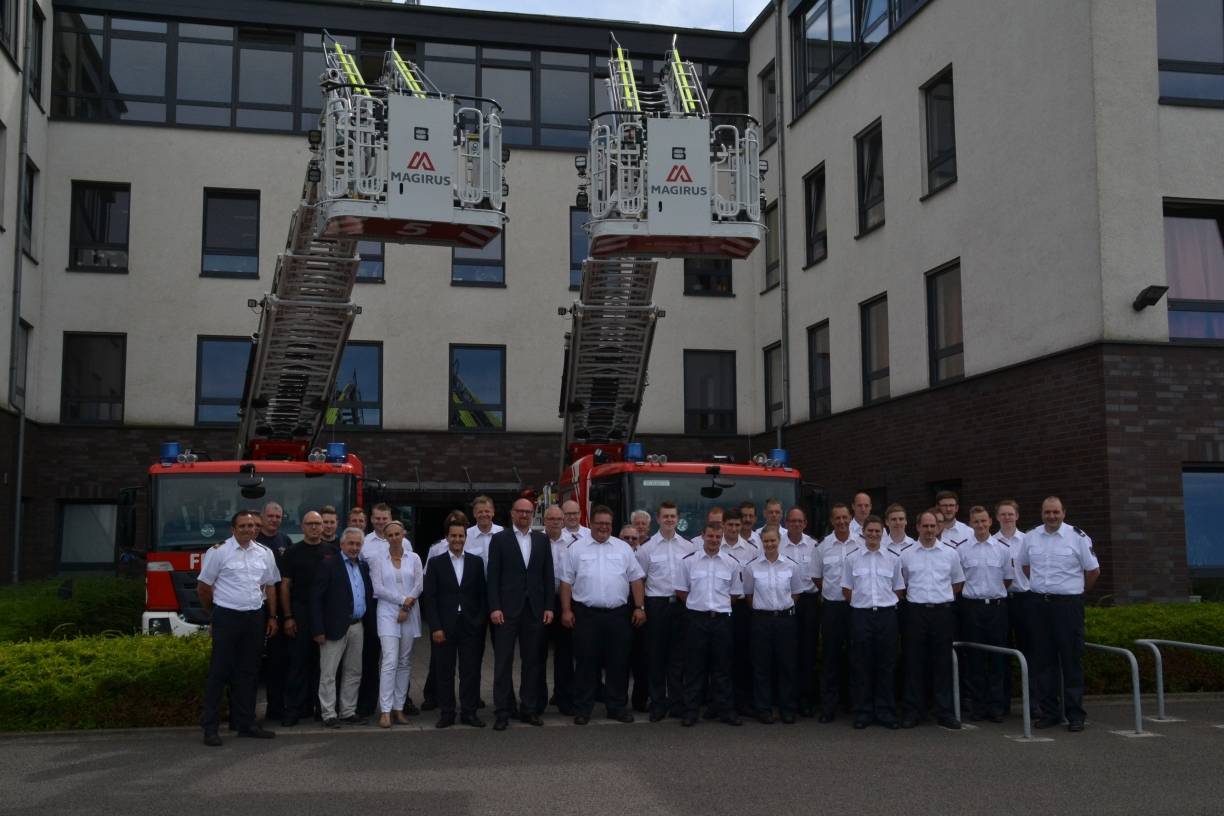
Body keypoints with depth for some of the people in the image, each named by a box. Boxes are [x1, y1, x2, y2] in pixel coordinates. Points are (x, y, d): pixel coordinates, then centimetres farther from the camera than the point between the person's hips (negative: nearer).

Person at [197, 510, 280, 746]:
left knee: (248, 672, 9)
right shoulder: (218, 551, -5)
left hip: (255, 618, 5)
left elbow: (270, 586, 14)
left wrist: (272, 617, 9)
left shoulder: (265, 553, 9)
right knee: (219, 672, -2)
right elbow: (203, 586, 0)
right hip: (227, 618, -5)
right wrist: (215, 611, 9)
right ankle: (210, 727, 2)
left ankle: (245, 723, 16)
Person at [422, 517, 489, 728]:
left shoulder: (476, 562, 8)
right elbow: (429, 598, -1)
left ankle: (469, 712, 11)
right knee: (444, 672, 4)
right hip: (444, 626, -1)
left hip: (471, 626, 1)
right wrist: (435, 627, -8)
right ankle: (446, 713, 12)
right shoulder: (435, 563, 3)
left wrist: (481, 622, -1)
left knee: (471, 671, 3)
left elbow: (482, 594, 8)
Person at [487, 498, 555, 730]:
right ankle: (502, 712, 5)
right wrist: (494, 607, -10)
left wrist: (549, 607, 2)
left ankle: (529, 709, 16)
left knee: (532, 661, 8)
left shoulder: (542, 539, 11)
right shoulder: (499, 539, 2)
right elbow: (493, 576, -2)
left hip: (535, 610, 3)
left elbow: (548, 575, 9)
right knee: (503, 662, 0)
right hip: (507, 609, -3)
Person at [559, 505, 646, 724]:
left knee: (618, 663, 6)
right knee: (586, 663, 3)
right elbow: (567, 581, 3)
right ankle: (582, 709, 12)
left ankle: (618, 707, 18)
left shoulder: (623, 548, 8)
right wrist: (566, 610, -2)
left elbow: (635, 579, 9)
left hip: (618, 615, 2)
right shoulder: (576, 548, 3)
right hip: (586, 615, -2)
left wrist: (640, 607, 2)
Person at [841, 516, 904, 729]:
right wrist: (860, 602, 3)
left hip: (887, 614, 1)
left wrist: (888, 603, 4)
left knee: (886, 664, 5)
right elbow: (846, 590, 8)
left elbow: (899, 590, 11)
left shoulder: (893, 558, 5)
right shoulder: (852, 558, 2)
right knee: (861, 665, 3)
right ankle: (863, 712, 12)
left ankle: (885, 712, 15)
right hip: (861, 614, -1)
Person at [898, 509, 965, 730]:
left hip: (943, 611, 0)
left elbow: (958, 582, 17)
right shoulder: (905, 553, 4)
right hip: (916, 611, 0)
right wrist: (914, 597, 10)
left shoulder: (950, 552, 6)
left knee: (943, 663, 3)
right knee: (915, 662, 1)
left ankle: (944, 712, 10)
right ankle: (914, 711, 8)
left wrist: (943, 598, 11)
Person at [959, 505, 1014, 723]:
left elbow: (1008, 579, 14)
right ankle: (978, 703, 12)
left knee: (997, 658, 3)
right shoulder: (961, 550, 1)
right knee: (974, 657, 4)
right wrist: (975, 593, 10)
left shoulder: (1003, 549, 4)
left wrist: (995, 593, 13)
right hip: (972, 605, 0)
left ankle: (997, 705, 10)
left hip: (997, 605, 0)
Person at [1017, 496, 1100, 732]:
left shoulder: (1078, 537, -5)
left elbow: (1093, 570, 3)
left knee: (1072, 660, -1)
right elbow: (1024, 565, 22)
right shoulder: (1030, 537, 6)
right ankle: (1049, 712, 17)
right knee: (1044, 660, 8)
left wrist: (1077, 591, 9)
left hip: (1068, 604, -4)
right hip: (1040, 604, 4)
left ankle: (1075, 715, 5)